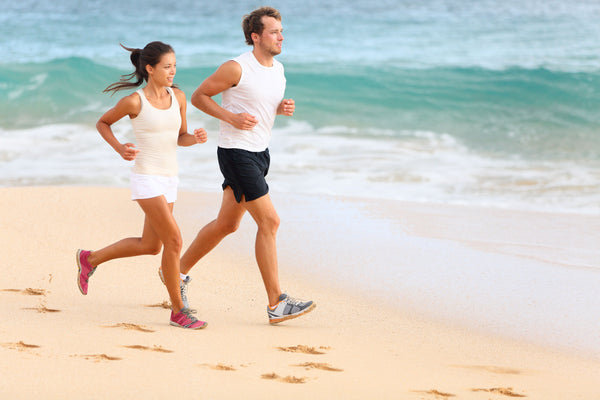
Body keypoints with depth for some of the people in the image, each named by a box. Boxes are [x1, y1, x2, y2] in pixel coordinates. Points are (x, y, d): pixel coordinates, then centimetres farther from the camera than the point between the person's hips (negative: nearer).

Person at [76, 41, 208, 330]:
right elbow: (102, 123, 6)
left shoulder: (178, 97, 5)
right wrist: (119, 148, -10)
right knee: (174, 240, -15)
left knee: (150, 246, 17)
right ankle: (178, 311, -5)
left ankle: (89, 259, 37)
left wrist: (196, 138, -8)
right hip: (146, 178, -7)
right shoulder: (134, 102, -9)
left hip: (169, 180, 7)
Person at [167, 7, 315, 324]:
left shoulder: (278, 69, 8)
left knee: (227, 223, 17)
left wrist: (282, 108, 1)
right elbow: (198, 96, -8)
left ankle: (178, 270, 35)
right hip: (236, 153, -9)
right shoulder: (237, 68, -16)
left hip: (259, 152, 9)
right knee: (269, 221, -13)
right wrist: (232, 117, -19)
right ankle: (276, 304, -11)